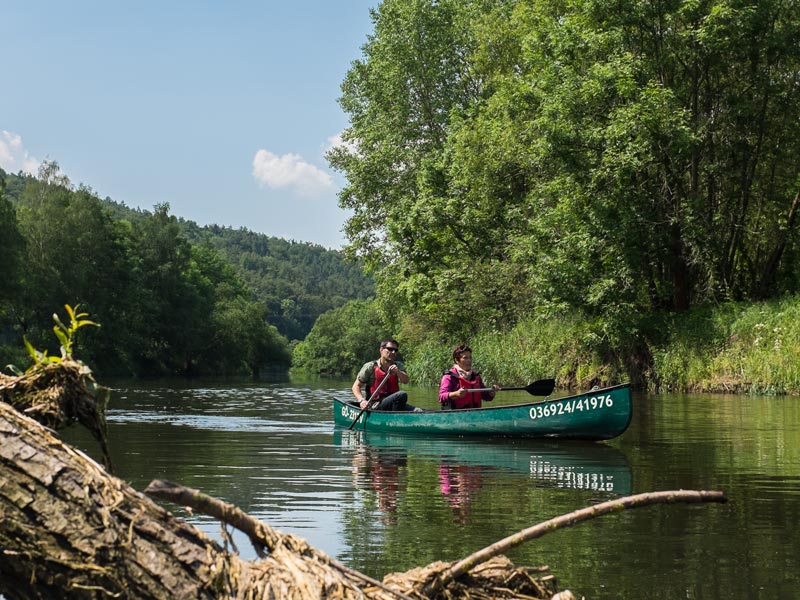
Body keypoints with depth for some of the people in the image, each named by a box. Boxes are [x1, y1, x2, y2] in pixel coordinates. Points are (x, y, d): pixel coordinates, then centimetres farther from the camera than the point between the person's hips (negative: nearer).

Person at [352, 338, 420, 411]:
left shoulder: (398, 365, 13)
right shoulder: (370, 367, 0)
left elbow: (405, 381, -5)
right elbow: (356, 386, -1)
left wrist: (397, 372, -26)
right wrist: (361, 400, -20)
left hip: (393, 405, 5)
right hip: (375, 407, -4)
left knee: (418, 411, -22)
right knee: (402, 395, -30)